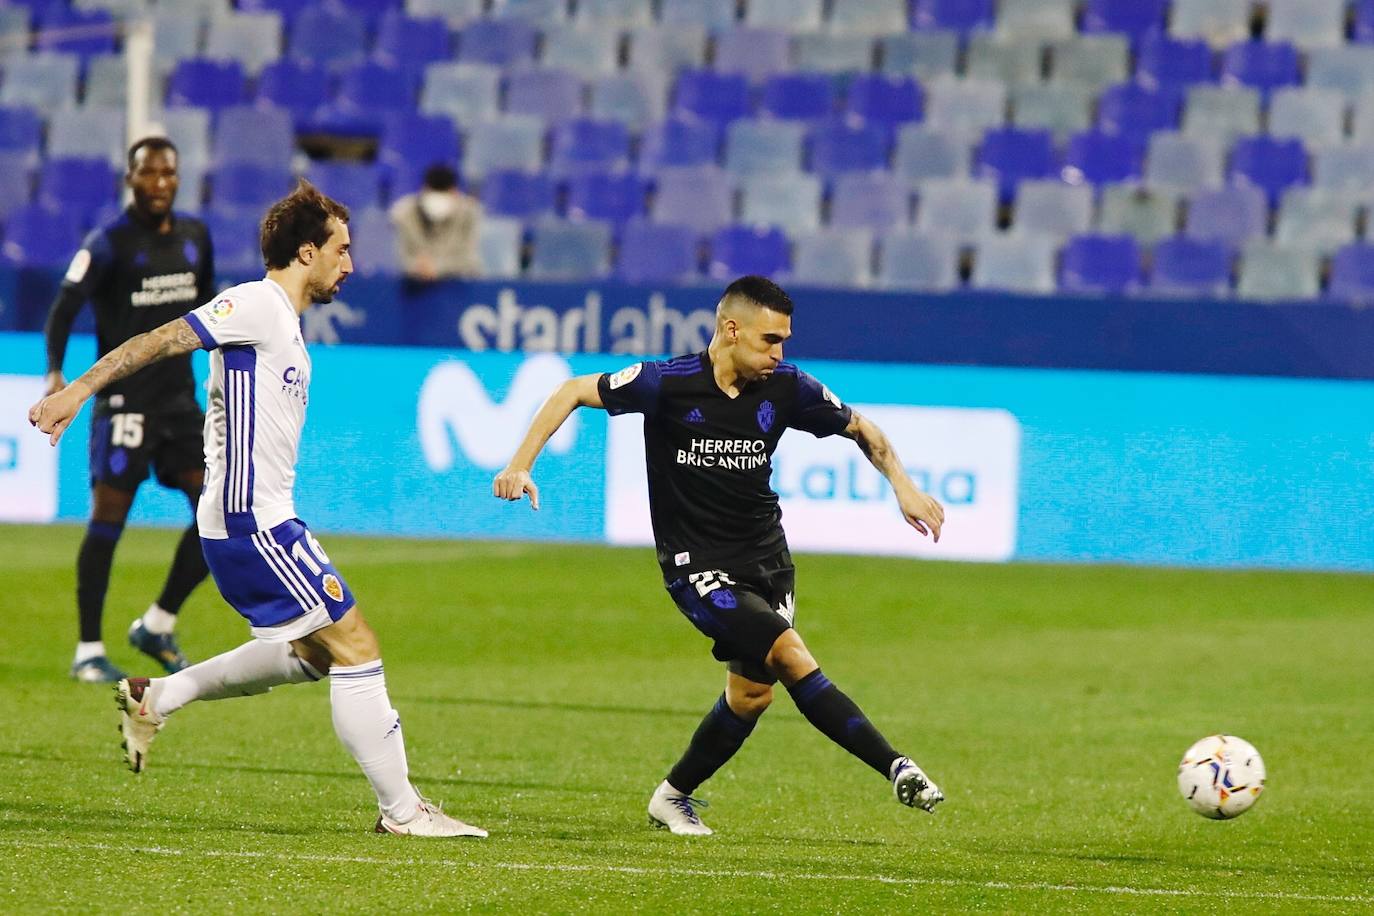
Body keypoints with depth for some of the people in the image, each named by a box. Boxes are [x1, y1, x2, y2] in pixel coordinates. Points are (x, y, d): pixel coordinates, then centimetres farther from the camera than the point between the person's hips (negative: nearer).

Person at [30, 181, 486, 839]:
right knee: (355, 647, -7)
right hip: (253, 523, -10)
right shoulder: (256, 305, -11)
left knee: (316, 651, 19)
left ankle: (156, 697, 22)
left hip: (260, 520, 10)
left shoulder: (285, 323, 18)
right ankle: (400, 809, -3)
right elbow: (161, 341, -19)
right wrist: (77, 391, -27)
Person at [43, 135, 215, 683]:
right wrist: (55, 371, -33)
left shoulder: (194, 237, 9)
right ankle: (88, 651, 4)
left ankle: (158, 627, 13)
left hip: (179, 396, 6)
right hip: (124, 399, -6)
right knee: (108, 516, -5)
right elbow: (65, 306, -19)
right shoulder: (109, 243, -10)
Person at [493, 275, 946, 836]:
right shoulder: (669, 384, -14)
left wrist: (903, 486, -1)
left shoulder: (786, 389, -3)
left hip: (767, 559, 6)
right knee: (790, 655, -22)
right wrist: (520, 465, -13)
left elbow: (861, 429, 12)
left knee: (752, 694, 5)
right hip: (697, 564, -5)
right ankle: (895, 769, -23)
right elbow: (573, 392, -5)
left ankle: (674, 796, 27)